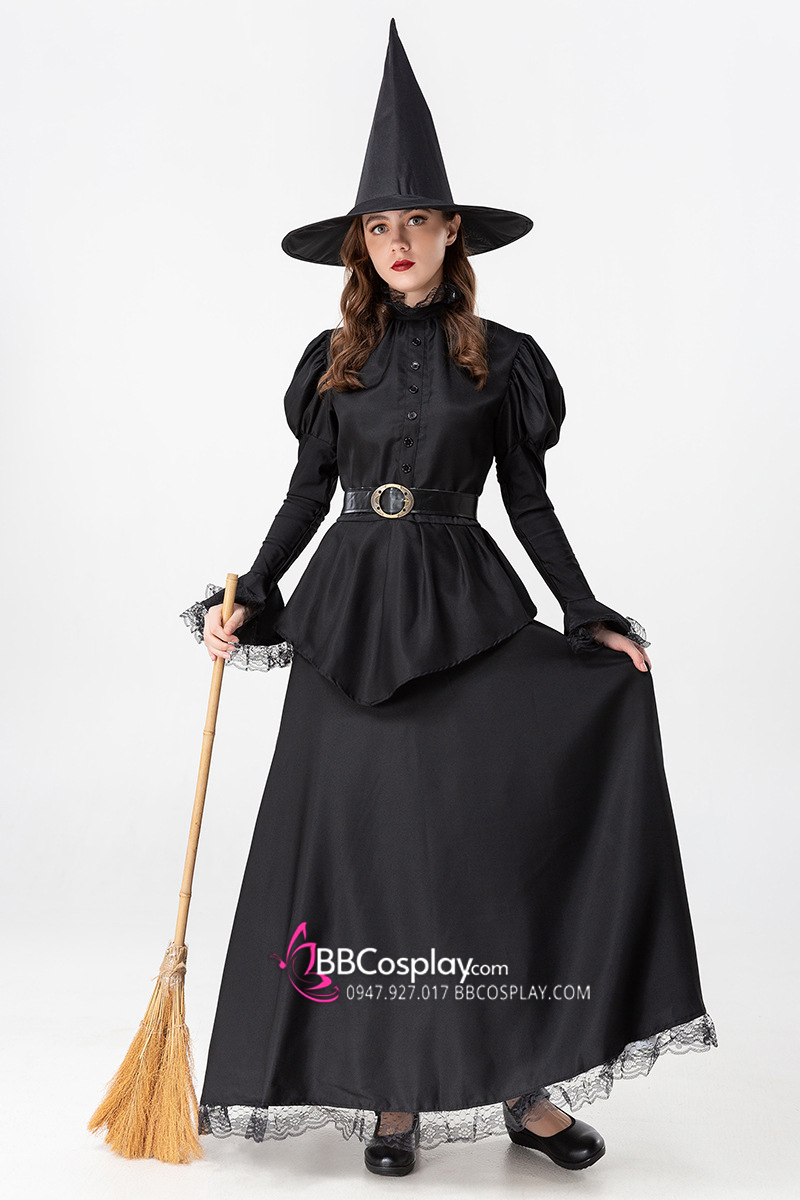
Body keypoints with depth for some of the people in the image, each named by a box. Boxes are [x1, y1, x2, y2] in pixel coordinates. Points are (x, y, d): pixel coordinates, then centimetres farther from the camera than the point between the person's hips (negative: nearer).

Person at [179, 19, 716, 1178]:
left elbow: (529, 504, 4)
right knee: (365, 838, 2)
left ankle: (524, 1080, 7)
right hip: (350, 611, 2)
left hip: (466, 604, -2)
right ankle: (392, 1093, 13)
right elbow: (308, 493, 11)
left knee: (497, 824, -7)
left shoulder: (500, 359, 4)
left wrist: (592, 620, -2)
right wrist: (247, 598, 2)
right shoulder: (332, 360, 9)